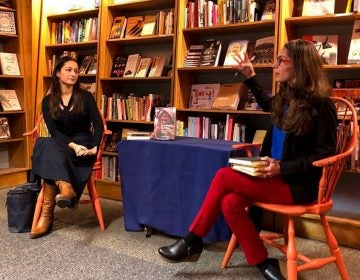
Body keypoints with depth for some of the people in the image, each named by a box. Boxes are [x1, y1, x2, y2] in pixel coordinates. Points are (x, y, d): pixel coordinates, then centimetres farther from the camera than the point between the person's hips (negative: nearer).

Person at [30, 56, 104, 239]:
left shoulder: (85, 97, 4)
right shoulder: (48, 101, 7)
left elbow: (98, 124, -4)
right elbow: (53, 130, -5)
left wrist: (94, 147, -22)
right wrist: (73, 146, -22)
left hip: (83, 144, -2)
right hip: (59, 145, 2)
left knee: (50, 154, -33)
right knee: (49, 147, -35)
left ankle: (47, 213, -39)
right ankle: (65, 187, -57)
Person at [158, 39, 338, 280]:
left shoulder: (320, 104, -13)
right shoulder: (287, 96, 9)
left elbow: (326, 153, -14)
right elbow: (267, 104, 34)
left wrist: (283, 168, -23)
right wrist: (250, 77, 31)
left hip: (298, 183, -7)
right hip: (277, 174, 7)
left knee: (224, 177, -20)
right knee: (230, 203, -19)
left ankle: (193, 242, -5)